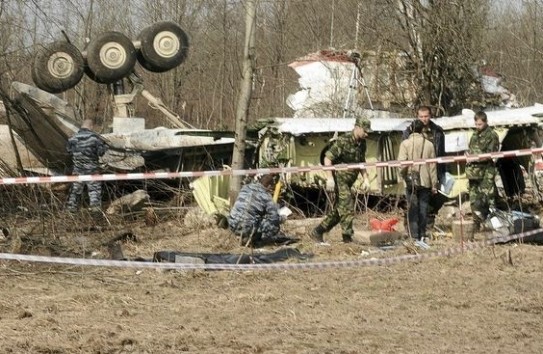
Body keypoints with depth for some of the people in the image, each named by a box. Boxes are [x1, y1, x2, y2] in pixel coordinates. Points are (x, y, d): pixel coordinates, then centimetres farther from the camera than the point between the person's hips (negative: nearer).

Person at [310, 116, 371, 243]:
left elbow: (361, 162, 22)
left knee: (338, 212, 12)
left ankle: (317, 232, 22)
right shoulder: (343, 141, -17)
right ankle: (348, 238, -9)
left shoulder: (362, 143, 9)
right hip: (339, 179, -9)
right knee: (348, 209, -13)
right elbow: (327, 158, -18)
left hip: (348, 182, 9)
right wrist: (330, 178, -24)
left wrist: (366, 179, 12)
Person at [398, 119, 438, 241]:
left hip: (411, 181, -2)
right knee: (423, 208, 9)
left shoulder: (405, 143, -6)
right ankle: (422, 235, 11)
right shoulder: (429, 144, 0)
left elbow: (402, 163, -12)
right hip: (425, 181, 2)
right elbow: (432, 166, 3)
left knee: (412, 209, 2)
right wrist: (434, 184, 10)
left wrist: (403, 175, 7)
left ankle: (415, 236, -2)